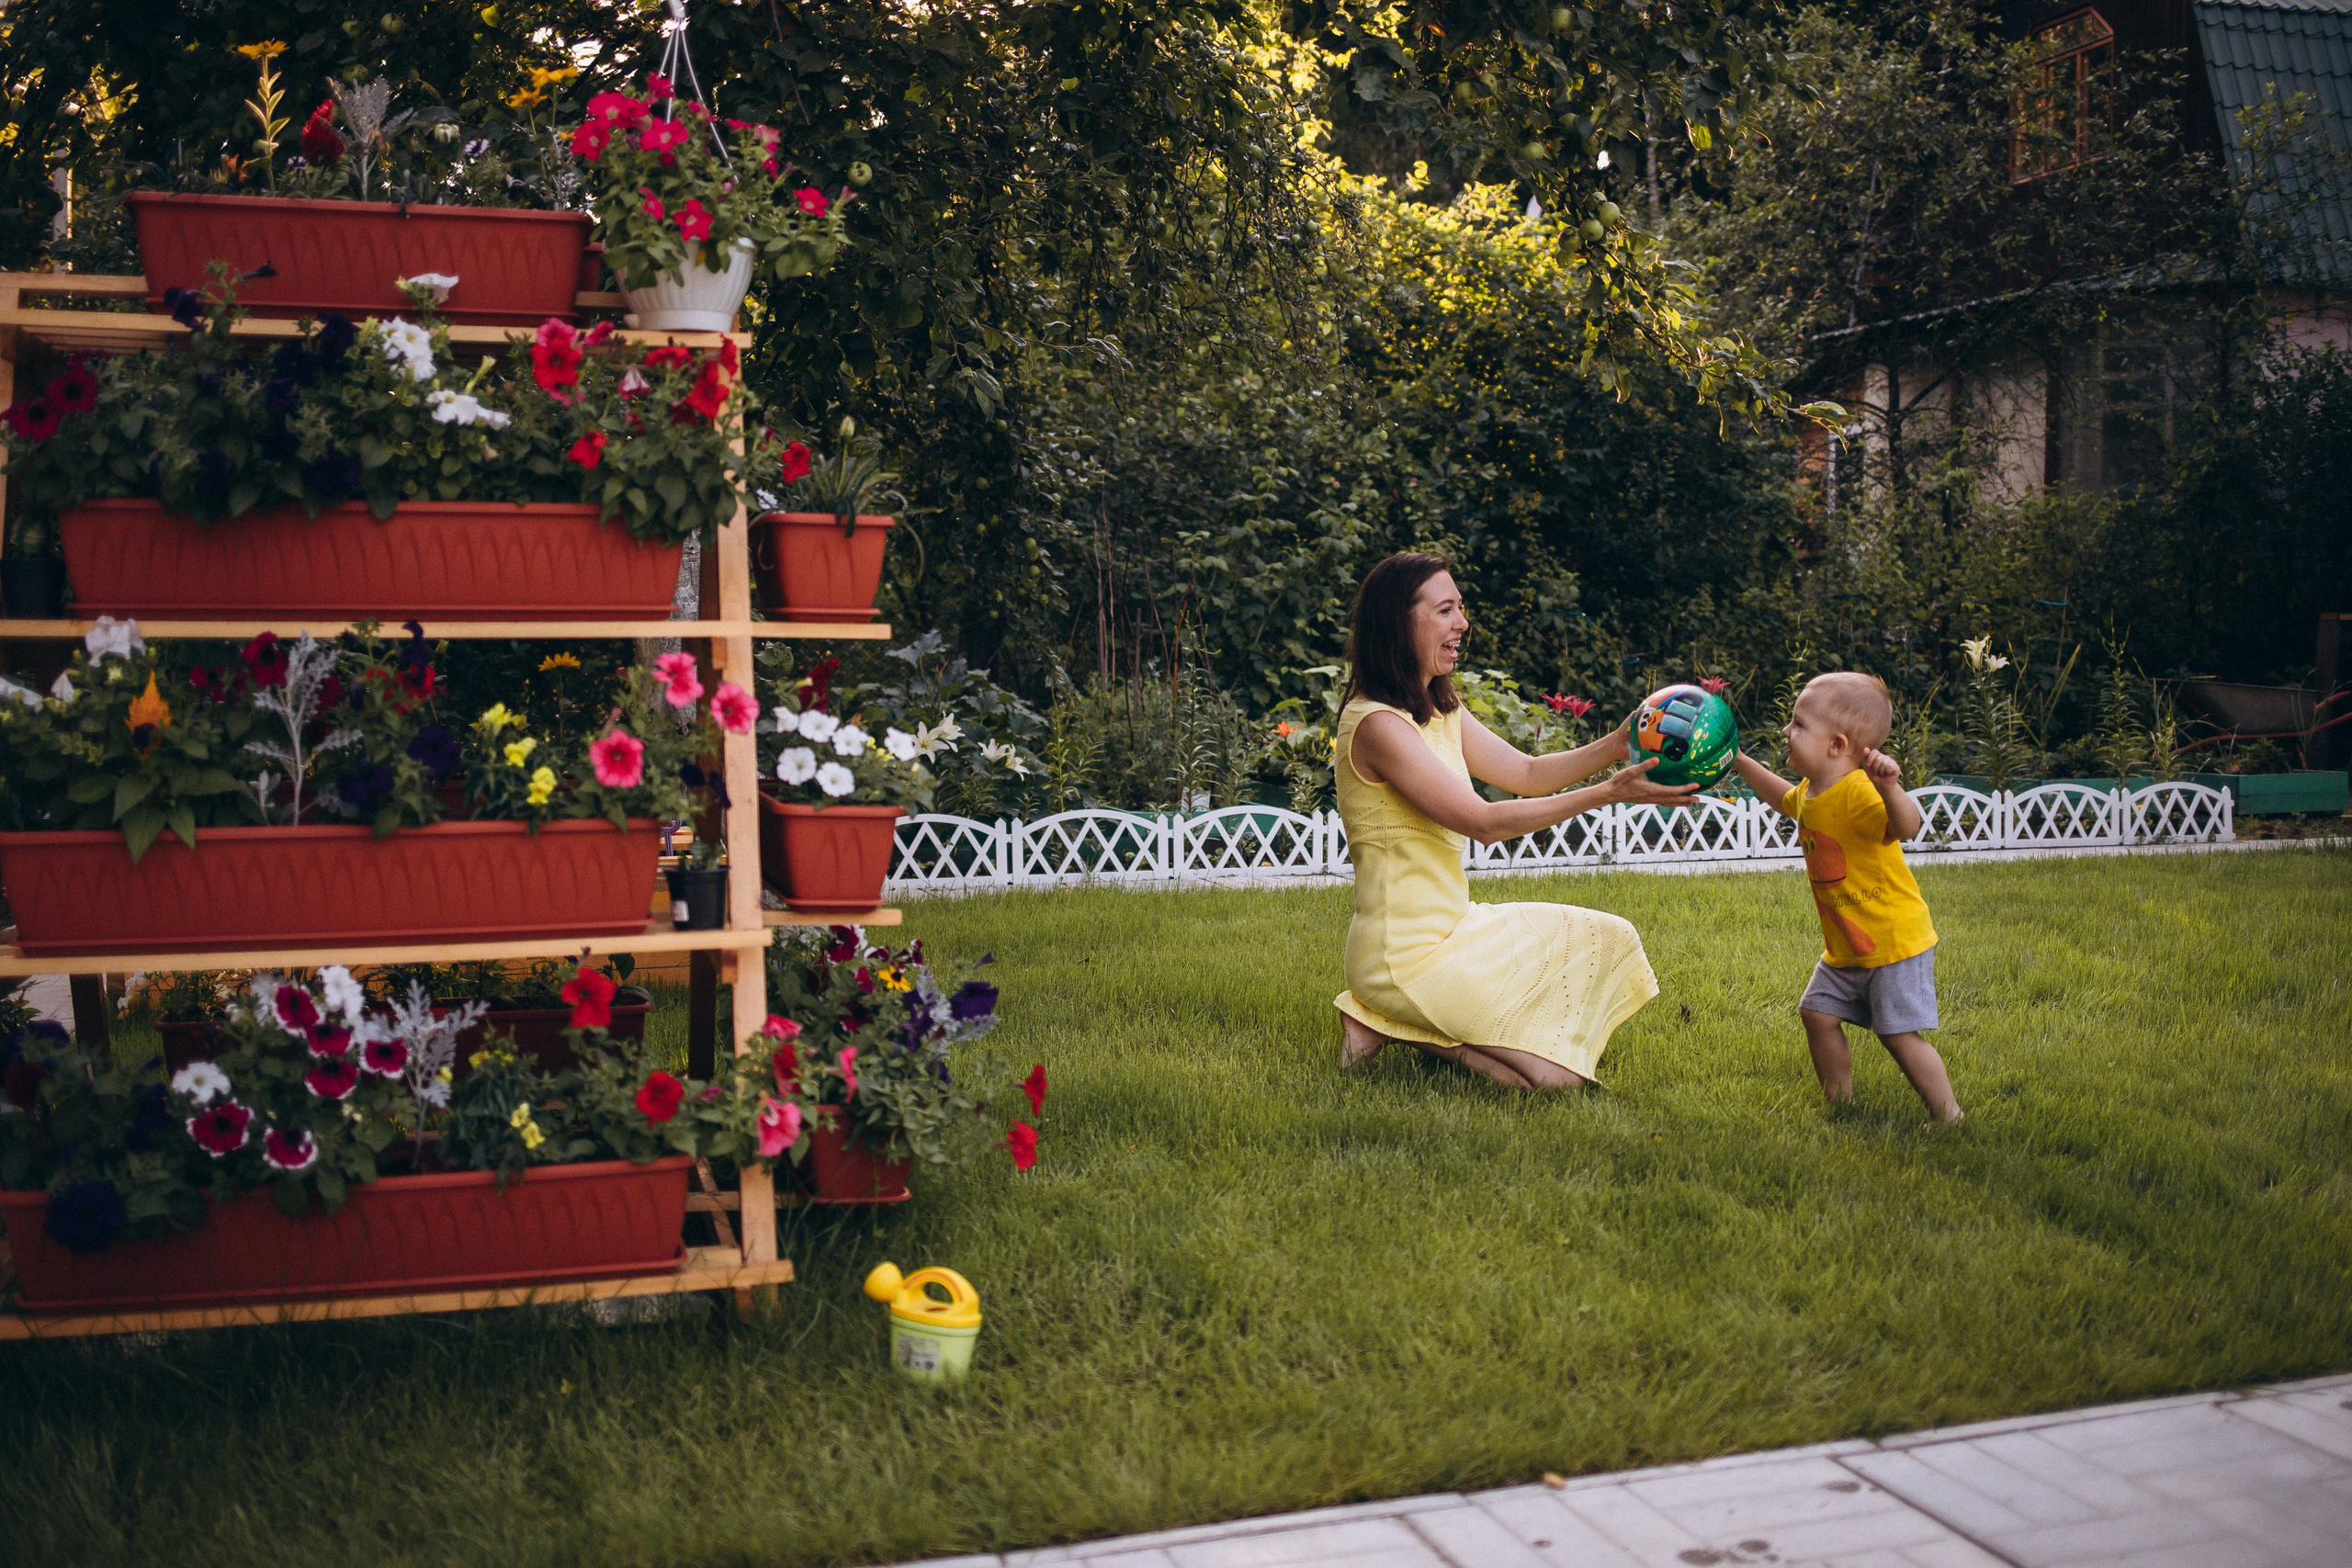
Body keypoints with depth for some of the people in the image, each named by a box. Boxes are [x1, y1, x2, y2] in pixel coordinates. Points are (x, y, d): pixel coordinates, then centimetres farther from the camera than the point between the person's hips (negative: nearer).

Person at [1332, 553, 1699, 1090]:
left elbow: (1527, 772, 13)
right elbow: (1483, 822, -21)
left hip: (1451, 924, 10)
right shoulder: (1377, 724, -20)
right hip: (1405, 951, -10)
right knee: (1555, 1075, -14)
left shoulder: (1439, 709, 11)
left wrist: (1618, 746, -2)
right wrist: (1608, 793, -23)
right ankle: (1393, 1026, 0)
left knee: (1607, 941, 16)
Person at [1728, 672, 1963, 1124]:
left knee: (1900, 1034, -8)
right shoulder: (1811, 791, 4)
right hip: (1845, 947, 9)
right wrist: (1742, 763, 29)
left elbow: (1906, 826, -45)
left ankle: (1950, 1118, 5)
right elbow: (1785, 799, 29)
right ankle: (1840, 1103, 25)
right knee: (1818, 1013, 11)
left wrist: (1888, 786, -63)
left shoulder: (1857, 793, -26)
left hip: (1895, 939, -9)